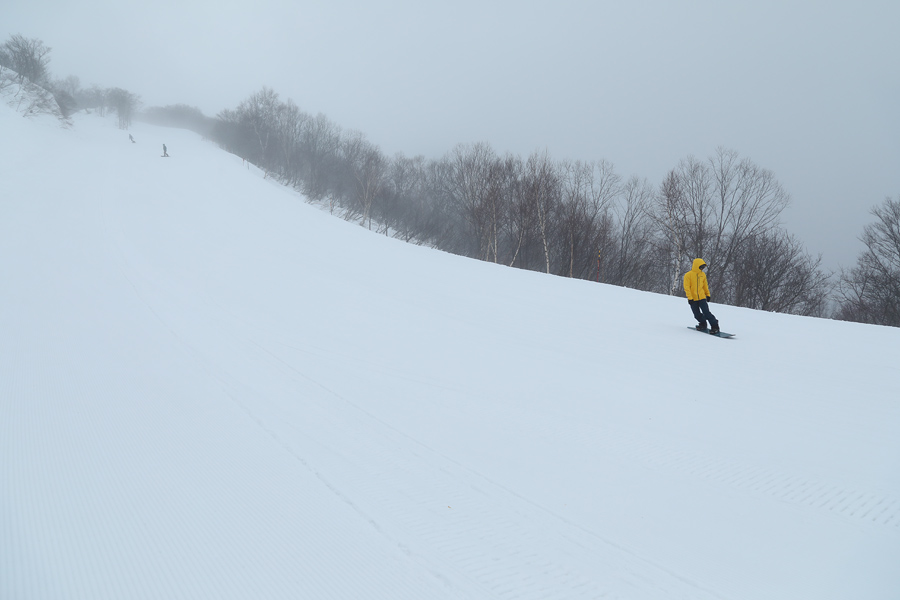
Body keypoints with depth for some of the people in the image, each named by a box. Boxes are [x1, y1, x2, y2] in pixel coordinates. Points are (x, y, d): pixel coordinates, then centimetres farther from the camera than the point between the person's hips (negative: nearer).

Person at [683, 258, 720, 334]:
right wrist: (690, 298, -14)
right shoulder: (688, 275, -8)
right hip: (693, 299, -2)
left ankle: (715, 326, -4)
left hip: (702, 298, 2)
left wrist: (708, 294, 19)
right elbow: (687, 287, -9)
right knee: (697, 315, 5)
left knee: (706, 313, -9)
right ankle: (703, 324, 30)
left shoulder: (703, 274, 7)